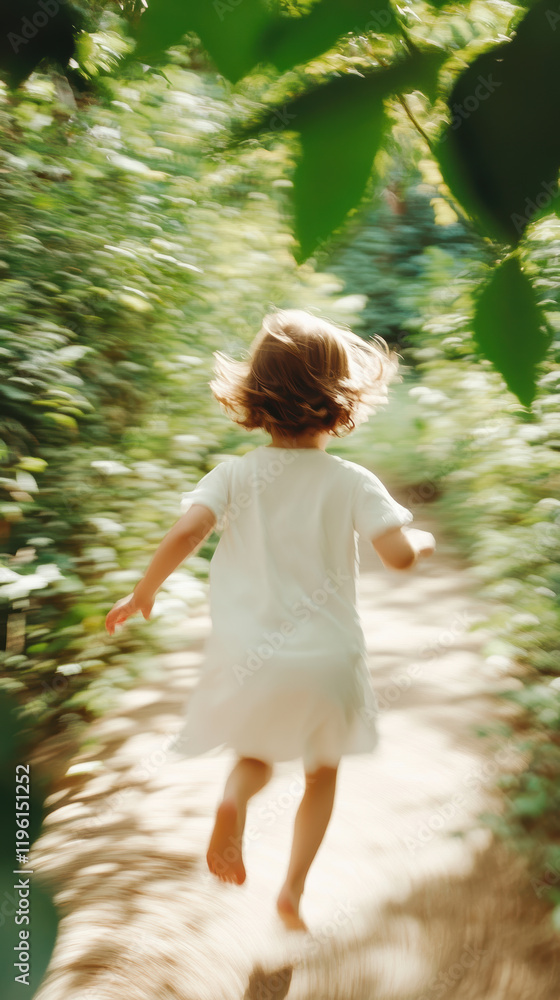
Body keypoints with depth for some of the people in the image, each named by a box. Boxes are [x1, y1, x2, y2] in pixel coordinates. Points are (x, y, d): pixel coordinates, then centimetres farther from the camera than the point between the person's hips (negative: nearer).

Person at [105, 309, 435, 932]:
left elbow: (186, 531, -19)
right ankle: (292, 891, 22)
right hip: (325, 658, -1)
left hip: (248, 657, 1)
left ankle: (234, 799, -6)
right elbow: (398, 554, -17)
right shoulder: (351, 482, -9)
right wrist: (422, 540, 6)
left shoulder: (235, 474, -6)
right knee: (321, 775, 24)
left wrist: (143, 593, -4)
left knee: (256, 757, 26)